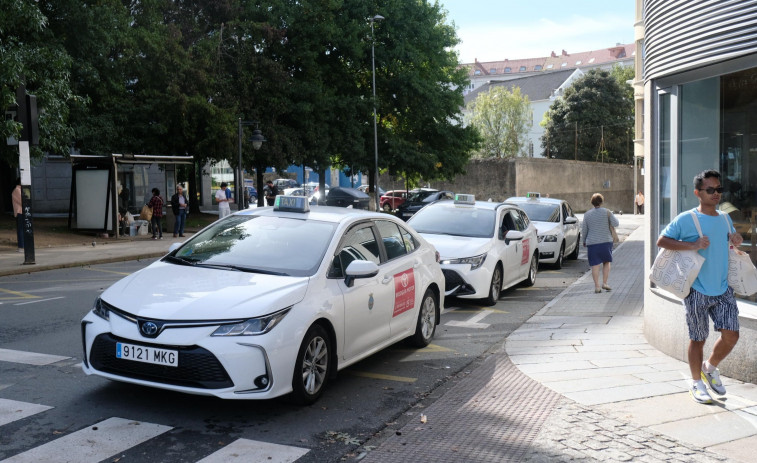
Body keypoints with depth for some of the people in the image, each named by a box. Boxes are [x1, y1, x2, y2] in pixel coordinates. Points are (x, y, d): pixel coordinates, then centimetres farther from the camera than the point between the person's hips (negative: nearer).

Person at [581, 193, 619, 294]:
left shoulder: (587, 214, 3)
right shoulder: (607, 212, -3)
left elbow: (584, 229, 5)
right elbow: (616, 223, -7)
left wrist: (584, 241, 18)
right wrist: (612, 216, 12)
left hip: (592, 242, 1)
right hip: (606, 241, -1)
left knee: (595, 264, 2)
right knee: (606, 262, 15)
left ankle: (597, 286, -1)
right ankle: (604, 283, 7)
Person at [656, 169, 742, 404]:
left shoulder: (725, 219, 10)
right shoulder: (686, 219, -10)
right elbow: (661, 240, -12)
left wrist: (736, 240, 3)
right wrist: (692, 245, -22)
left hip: (723, 290, 5)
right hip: (697, 291, -5)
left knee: (731, 335, 0)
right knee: (698, 339, 6)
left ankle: (710, 368, 28)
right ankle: (696, 383, 25)